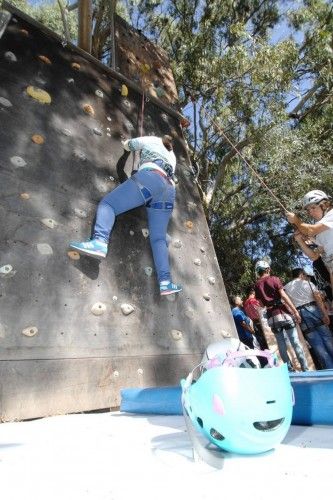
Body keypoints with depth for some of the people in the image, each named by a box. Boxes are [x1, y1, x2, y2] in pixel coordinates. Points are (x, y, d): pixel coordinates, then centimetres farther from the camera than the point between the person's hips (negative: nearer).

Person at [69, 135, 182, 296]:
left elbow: (126, 145, 38)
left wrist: (129, 143, 62)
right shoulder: (172, 156, 40)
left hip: (151, 177, -5)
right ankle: (165, 282, -9)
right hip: (169, 191, 5)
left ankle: (99, 242, -36)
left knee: (107, 203, -8)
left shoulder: (151, 140, 29)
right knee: (158, 238, 1)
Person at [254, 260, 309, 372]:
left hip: (271, 316, 3)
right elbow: (284, 296, -10)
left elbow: (261, 303, 11)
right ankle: (305, 369, 9)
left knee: (281, 345, 8)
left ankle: (290, 369, 13)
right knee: (295, 342, 4)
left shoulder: (257, 285, 8)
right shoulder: (274, 279, -2)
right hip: (283, 313, -3)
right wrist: (295, 311, -9)